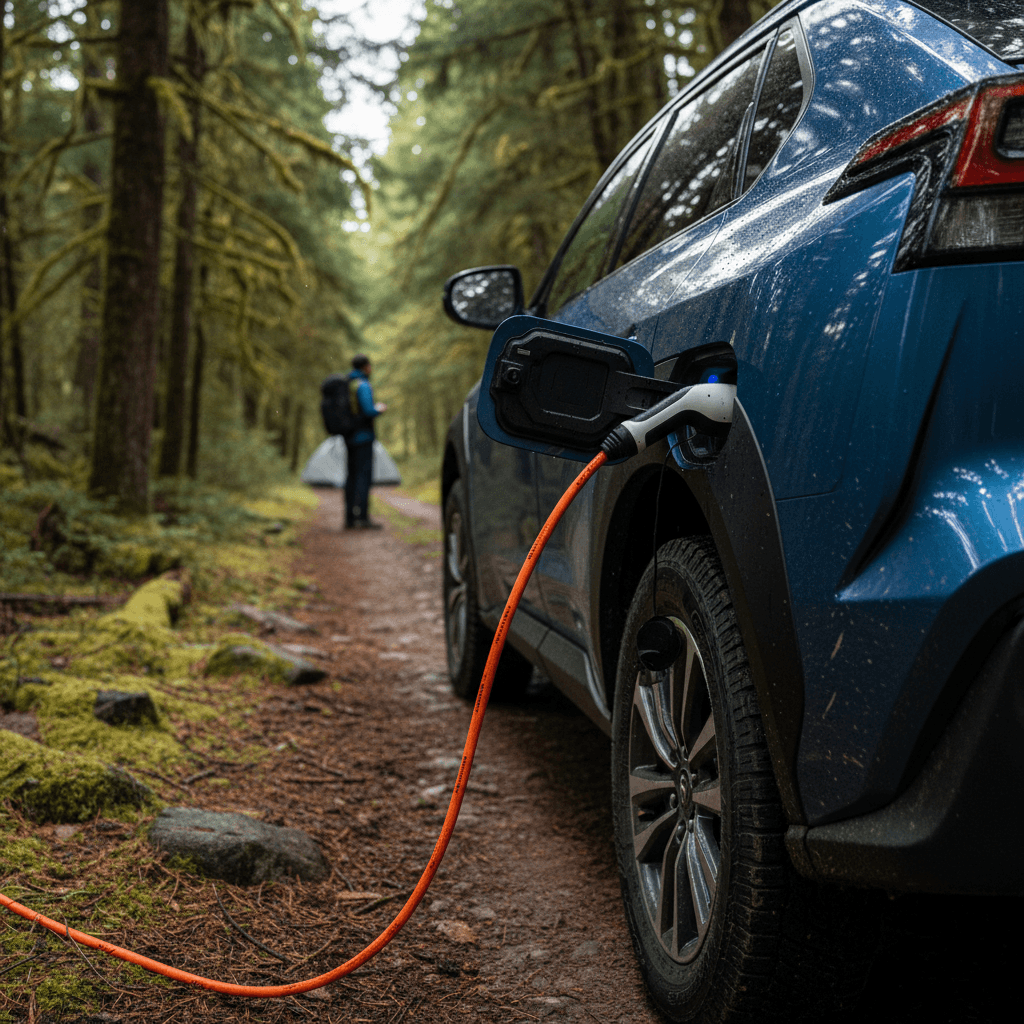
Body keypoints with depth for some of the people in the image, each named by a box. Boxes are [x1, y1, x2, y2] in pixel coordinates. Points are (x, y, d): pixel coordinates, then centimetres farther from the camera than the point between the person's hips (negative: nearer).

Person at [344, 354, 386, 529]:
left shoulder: (348, 385, 13)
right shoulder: (363, 386, -14)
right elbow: (368, 411, -24)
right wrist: (379, 409, -2)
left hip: (350, 437, 9)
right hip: (363, 436, -9)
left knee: (352, 475, 10)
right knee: (364, 475, -8)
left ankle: (350, 518, 10)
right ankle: (363, 518, -11)